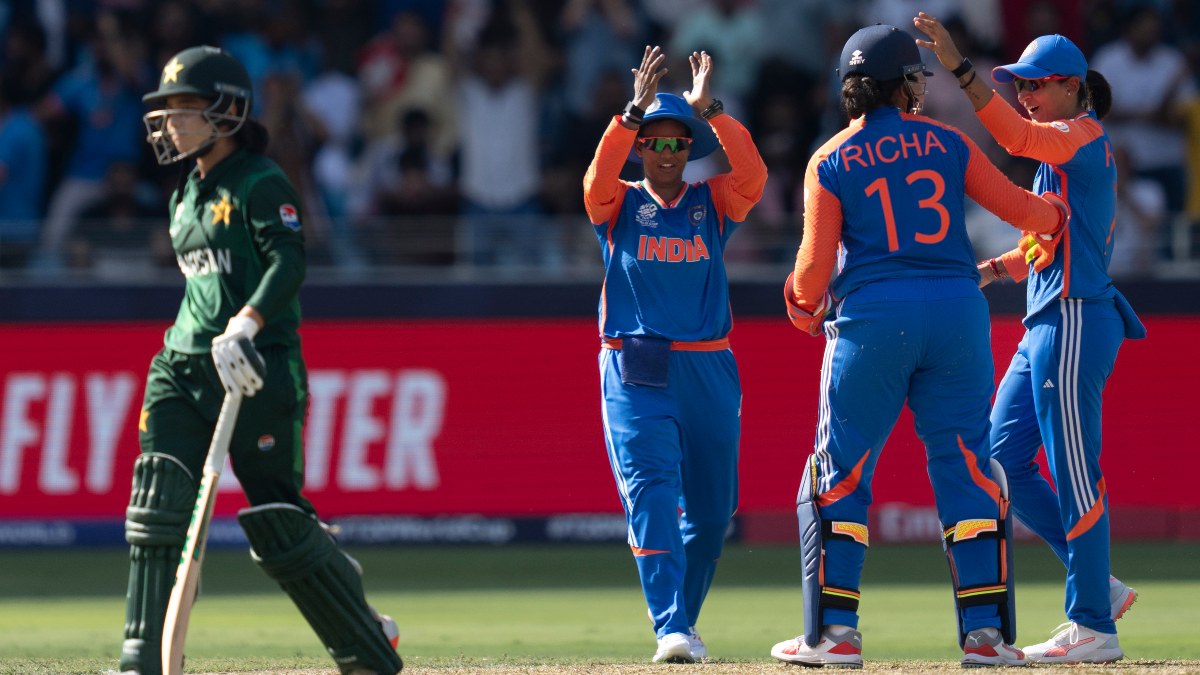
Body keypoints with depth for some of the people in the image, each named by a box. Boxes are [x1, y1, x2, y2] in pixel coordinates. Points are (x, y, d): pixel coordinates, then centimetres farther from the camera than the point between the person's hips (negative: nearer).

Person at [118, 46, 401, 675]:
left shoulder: (261, 184, -7)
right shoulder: (187, 195, 18)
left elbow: (289, 263, -20)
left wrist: (245, 327, -33)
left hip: (258, 368, -8)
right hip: (184, 365, 8)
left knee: (279, 523, -5)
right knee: (157, 508, -9)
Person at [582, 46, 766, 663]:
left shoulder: (712, 203, 10)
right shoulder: (619, 205, 7)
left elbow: (753, 175, -10)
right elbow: (597, 181, -16)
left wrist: (708, 110, -15)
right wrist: (635, 110, -24)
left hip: (709, 369, 3)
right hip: (635, 373, -3)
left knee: (711, 507, 7)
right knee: (651, 490, -17)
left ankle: (683, 616, 28)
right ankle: (672, 632, -24)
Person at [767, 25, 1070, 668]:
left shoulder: (830, 162, 3)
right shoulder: (947, 144, 7)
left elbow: (816, 265, 1)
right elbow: (1018, 208, 9)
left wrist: (803, 305, 22)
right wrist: (1056, 213, 31)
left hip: (871, 318, -1)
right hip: (957, 312, 2)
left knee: (841, 472, 6)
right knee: (965, 468, 7)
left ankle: (834, 632, 1)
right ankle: (984, 633, 2)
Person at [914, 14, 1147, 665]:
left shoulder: (1085, 137, -8)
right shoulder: (1061, 151, 21)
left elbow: (1015, 136, -26)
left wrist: (959, 68, -32)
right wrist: (994, 269, 7)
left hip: (1075, 319, -10)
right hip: (1044, 327, 10)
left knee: (1073, 471, -8)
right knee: (1003, 459, 9)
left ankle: (1094, 626, -4)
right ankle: (1097, 586, 14)